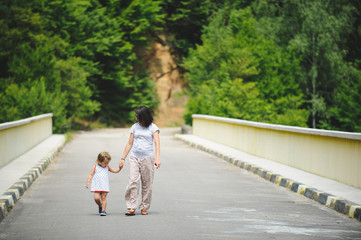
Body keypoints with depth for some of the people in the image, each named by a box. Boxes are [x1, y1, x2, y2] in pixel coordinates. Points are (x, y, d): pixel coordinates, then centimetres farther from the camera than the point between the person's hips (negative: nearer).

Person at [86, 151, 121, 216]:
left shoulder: (107, 168, 10)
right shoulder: (95, 167, 3)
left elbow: (115, 171, 13)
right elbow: (91, 175, 2)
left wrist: (120, 168, -5)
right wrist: (88, 182, -9)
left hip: (105, 186, 1)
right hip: (97, 186, -1)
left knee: (103, 198, -4)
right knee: (96, 198, -12)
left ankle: (103, 210, 0)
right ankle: (100, 206, 16)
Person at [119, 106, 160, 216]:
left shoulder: (153, 127, 2)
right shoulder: (135, 127, 12)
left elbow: (157, 143, -8)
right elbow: (129, 143, 17)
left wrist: (157, 158, -22)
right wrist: (123, 158, 13)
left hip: (147, 158, -2)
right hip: (134, 157, 2)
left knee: (147, 184, 0)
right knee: (133, 181, -11)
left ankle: (144, 208, 10)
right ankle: (131, 208, -13)